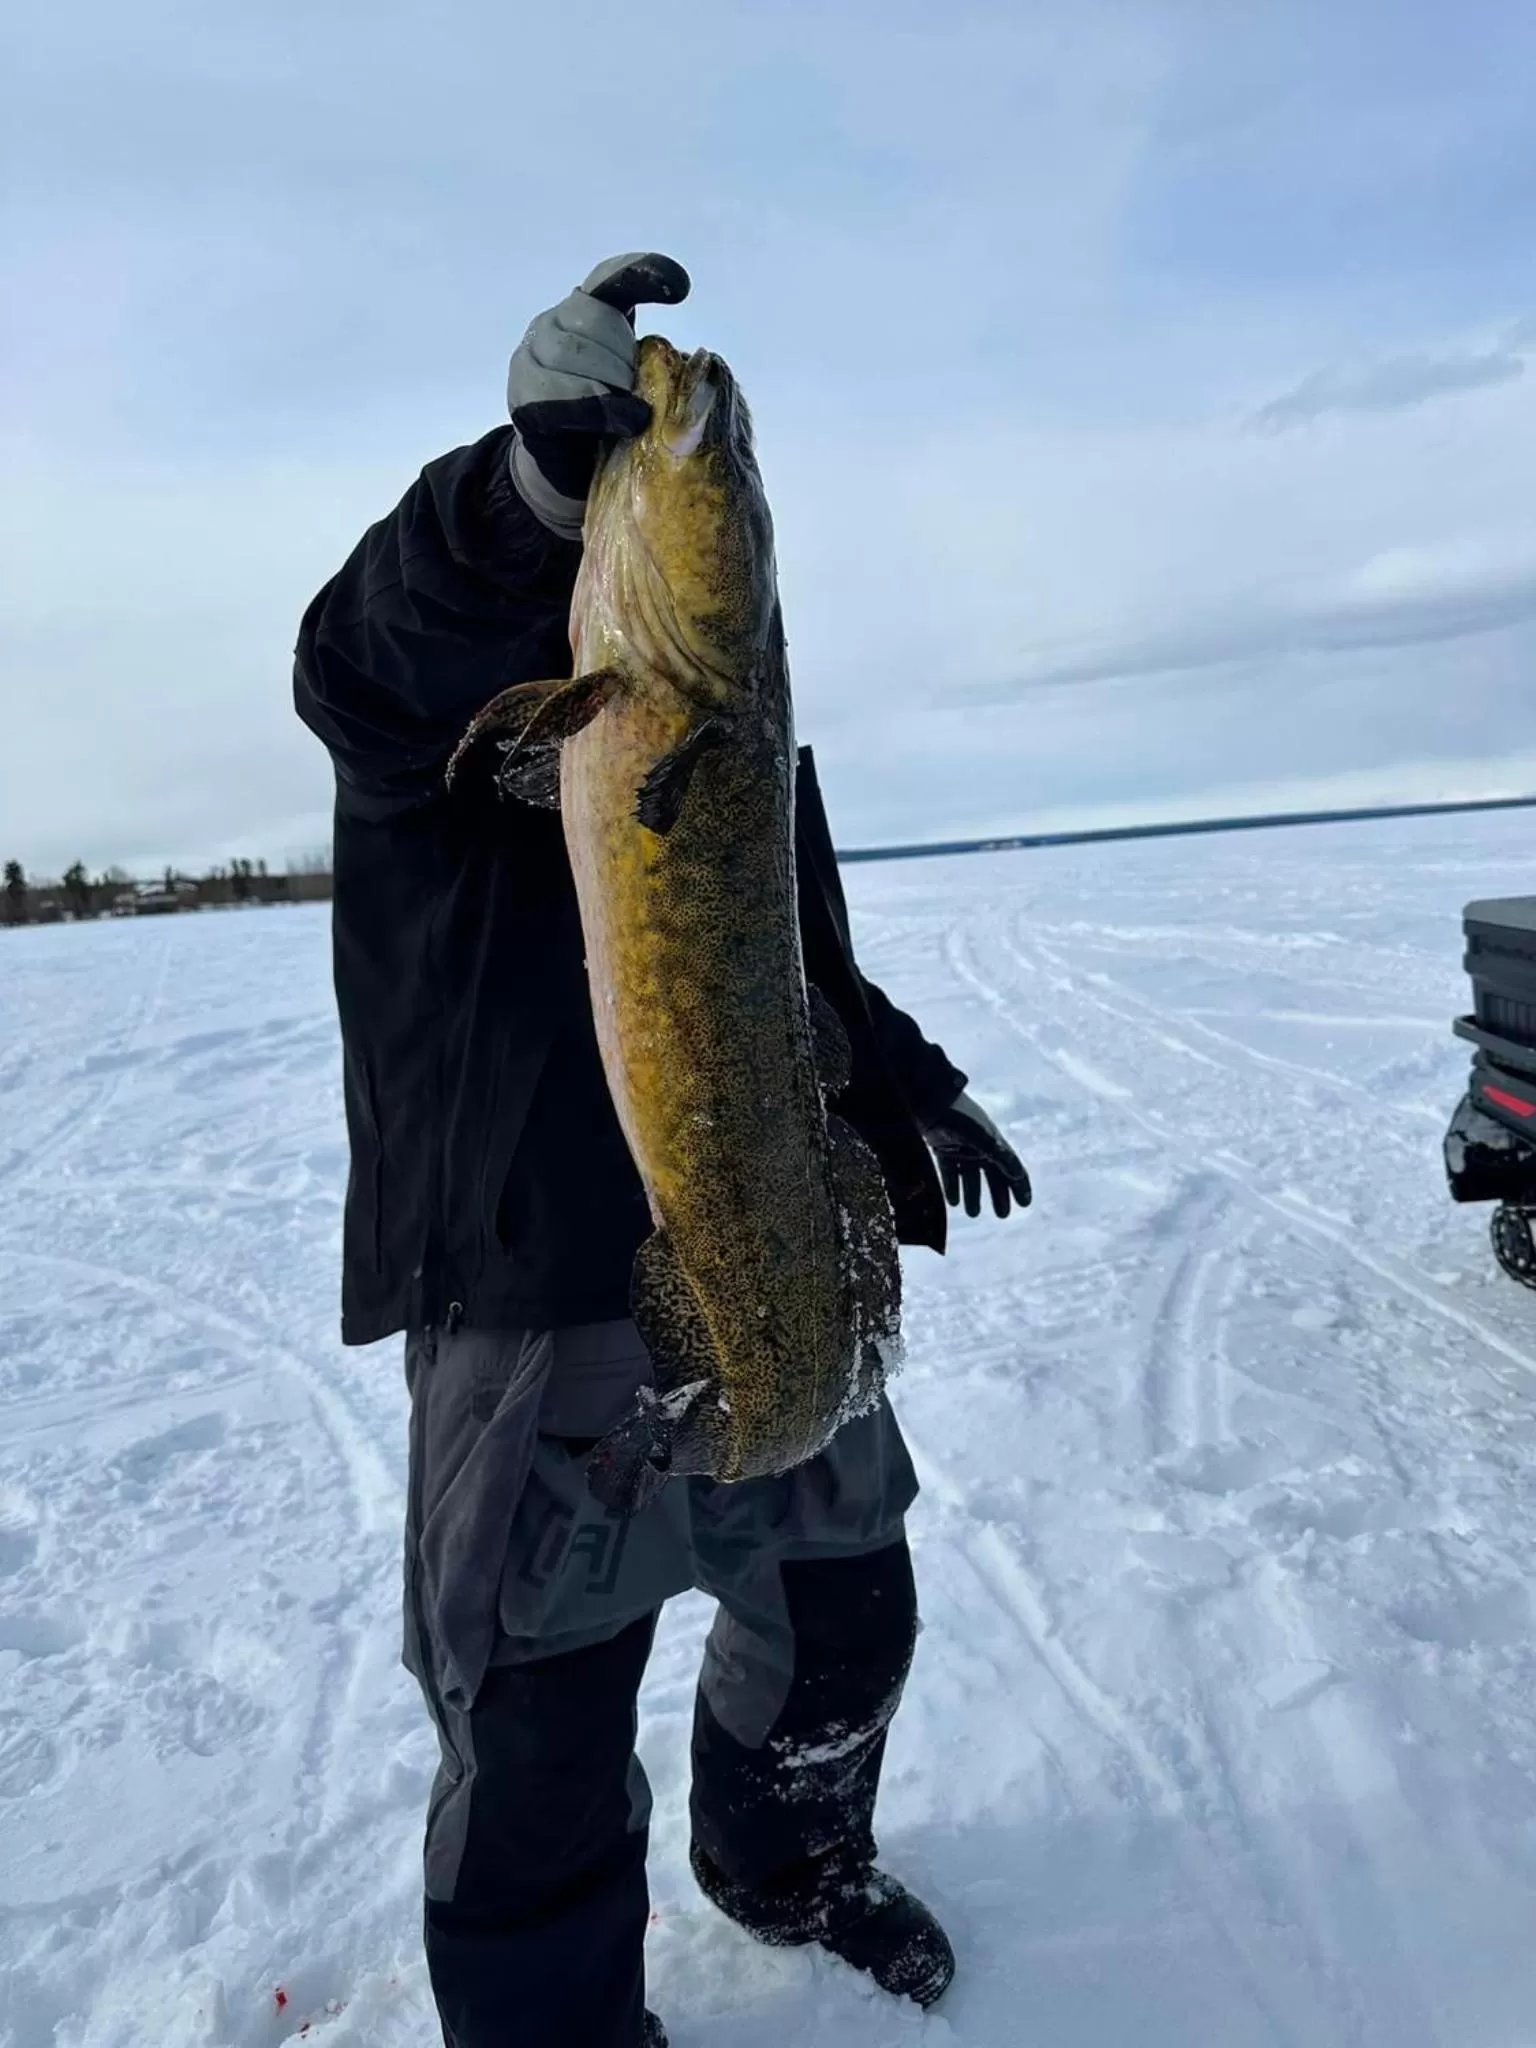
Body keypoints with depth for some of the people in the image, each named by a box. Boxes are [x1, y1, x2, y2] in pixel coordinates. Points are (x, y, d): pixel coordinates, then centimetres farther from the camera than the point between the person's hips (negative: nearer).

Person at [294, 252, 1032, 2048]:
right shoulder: (439, 730, -3)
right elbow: (368, 656, -28)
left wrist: (916, 1087, 7)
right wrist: (533, 484, -45)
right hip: (532, 1297, -6)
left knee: (842, 1623, 23)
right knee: (539, 1733, 4)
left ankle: (786, 1864, 53)